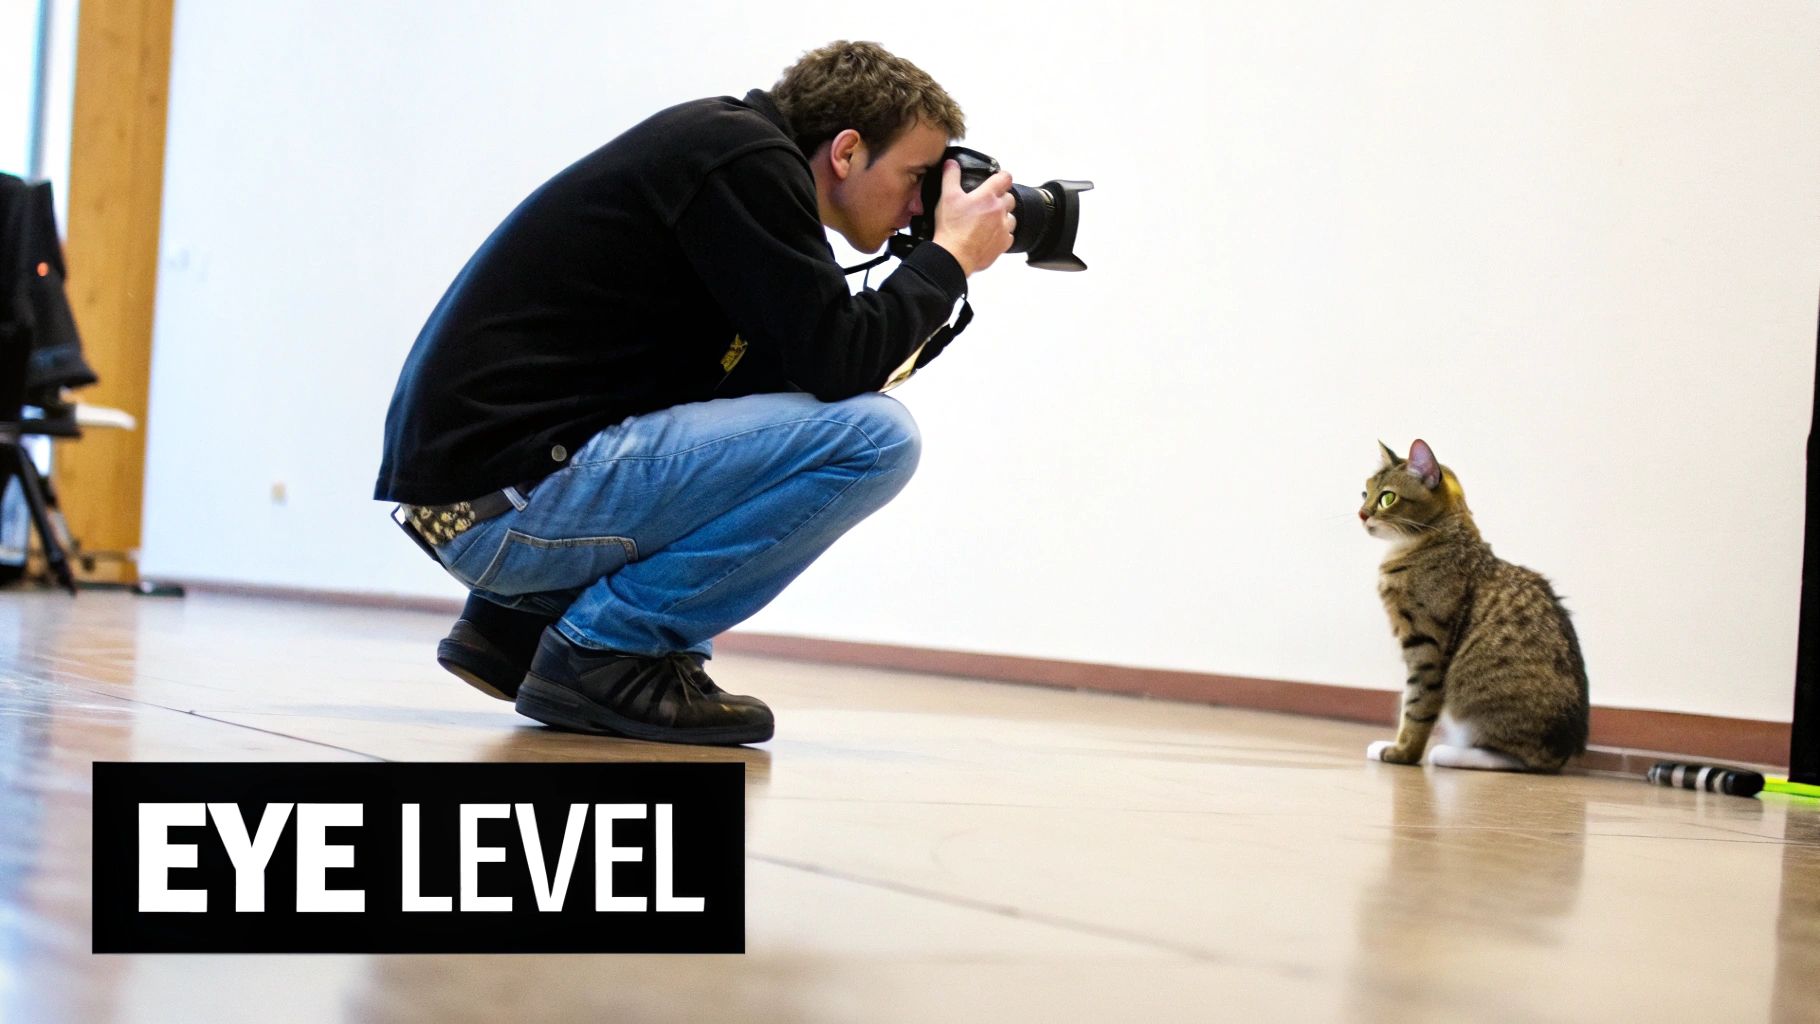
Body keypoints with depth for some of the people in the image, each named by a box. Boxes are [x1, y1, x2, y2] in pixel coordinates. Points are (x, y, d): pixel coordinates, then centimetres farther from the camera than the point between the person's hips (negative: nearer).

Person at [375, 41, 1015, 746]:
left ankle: (520, 618, 17)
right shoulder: (747, 164, -10)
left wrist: (930, 295, 16)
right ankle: (605, 649, -8)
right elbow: (836, 366, -17)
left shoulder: (725, 146, 18)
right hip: (509, 497, -10)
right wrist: (951, 256, -2)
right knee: (874, 436, -14)